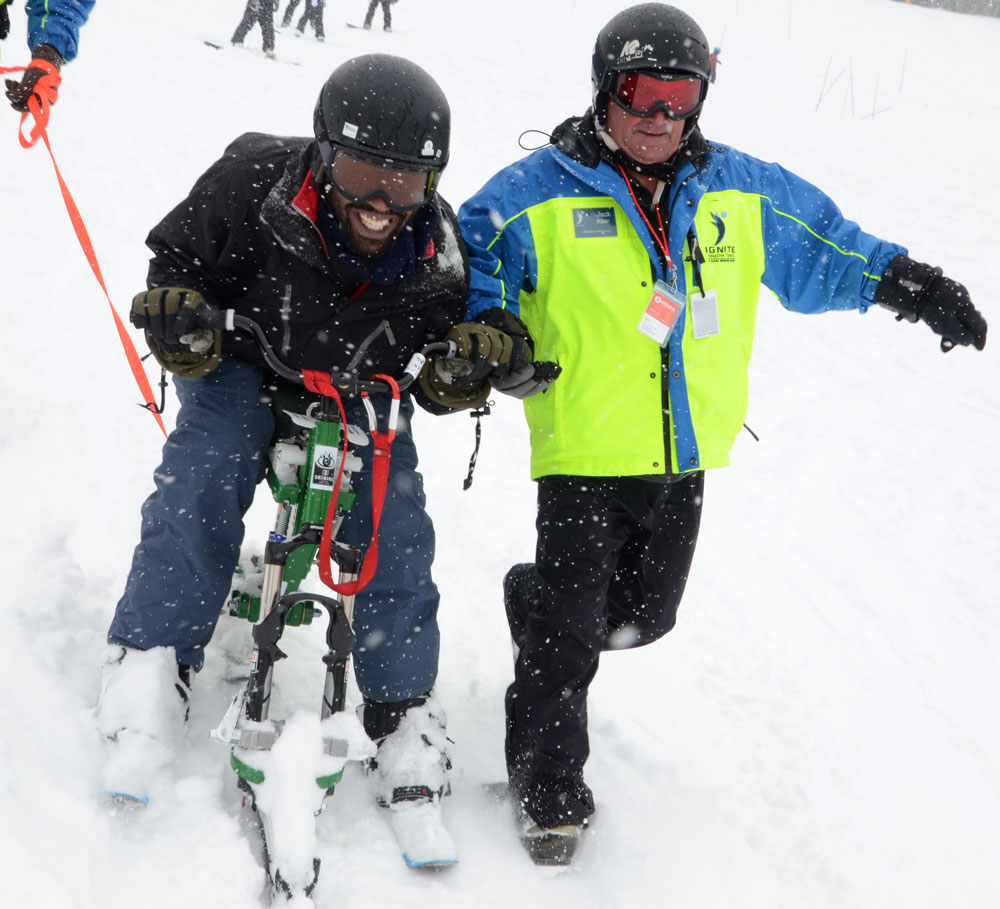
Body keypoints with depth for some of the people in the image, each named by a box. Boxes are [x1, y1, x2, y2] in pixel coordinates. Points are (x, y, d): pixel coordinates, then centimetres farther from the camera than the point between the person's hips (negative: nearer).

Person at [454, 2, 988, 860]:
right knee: (570, 631, -2)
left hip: (685, 456, 5)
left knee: (643, 615, 17)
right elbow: (467, 261, -2)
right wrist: (487, 323, -21)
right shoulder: (537, 193, -7)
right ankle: (550, 789, 17)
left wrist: (909, 283, 9)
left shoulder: (741, 192, 6)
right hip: (583, 452, -4)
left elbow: (824, 248, 16)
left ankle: (540, 602, 49)